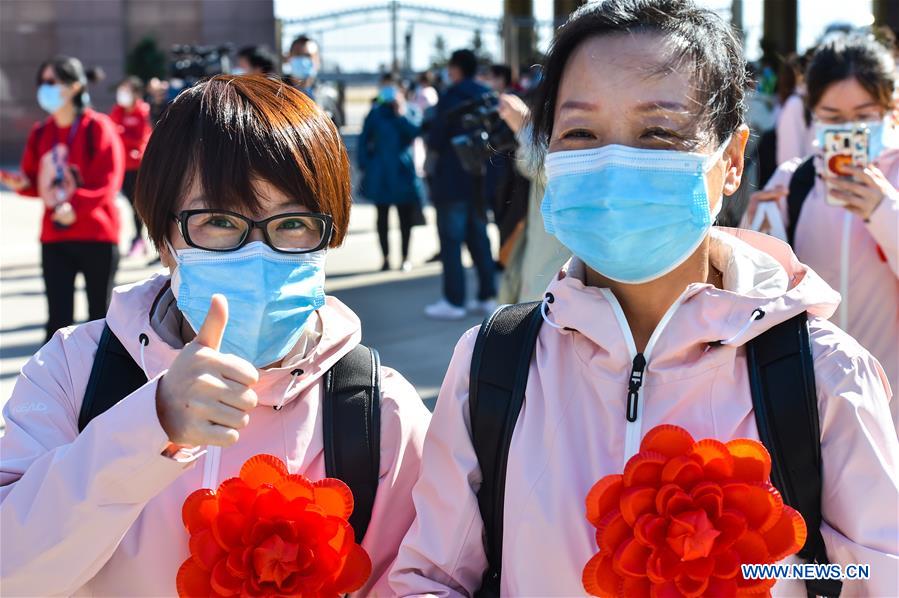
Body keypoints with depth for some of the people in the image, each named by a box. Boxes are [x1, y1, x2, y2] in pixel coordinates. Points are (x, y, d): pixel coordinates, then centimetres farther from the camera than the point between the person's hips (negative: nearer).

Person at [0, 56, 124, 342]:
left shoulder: (97, 127, -9)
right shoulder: (40, 132, 7)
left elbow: (108, 180, -16)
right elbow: (37, 181, 14)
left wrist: (75, 206, -28)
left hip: (97, 235, -4)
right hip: (54, 238, 4)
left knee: (100, 316, 8)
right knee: (58, 318, 2)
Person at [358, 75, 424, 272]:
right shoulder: (376, 113, 4)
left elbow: (415, 131, -14)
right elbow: (364, 140, 6)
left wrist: (401, 114, -18)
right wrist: (364, 165, -1)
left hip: (402, 172, -1)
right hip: (380, 172, 1)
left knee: (405, 216, 3)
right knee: (382, 216, 4)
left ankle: (405, 258, 11)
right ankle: (386, 258, 11)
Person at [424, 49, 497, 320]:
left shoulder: (450, 98, -14)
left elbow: (435, 141, -14)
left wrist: (430, 141, 6)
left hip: (452, 179, -7)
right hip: (481, 179, 7)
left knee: (451, 239, -2)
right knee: (478, 237, 14)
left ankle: (454, 301, -3)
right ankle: (487, 296, 15)